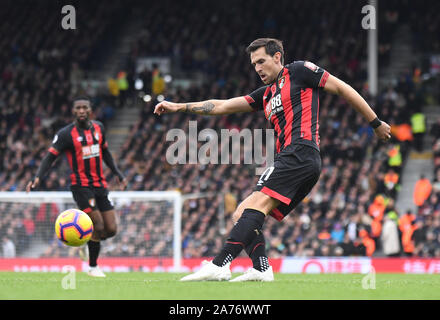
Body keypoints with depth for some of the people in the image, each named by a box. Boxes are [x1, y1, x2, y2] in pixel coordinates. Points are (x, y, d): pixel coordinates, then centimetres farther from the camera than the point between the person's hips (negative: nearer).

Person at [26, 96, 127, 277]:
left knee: (111, 230, -1)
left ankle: (86, 239, 30)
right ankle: (93, 267, 7)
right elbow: (50, 157, -10)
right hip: (81, 186, -6)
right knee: (98, 227, -14)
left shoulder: (98, 128, 9)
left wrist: (118, 174, 22)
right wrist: (37, 177, -26)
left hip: (100, 185, 6)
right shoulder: (66, 134, -9)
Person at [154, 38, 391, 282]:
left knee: (257, 204, -23)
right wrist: (179, 107, 21)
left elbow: (342, 88, 8)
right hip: (287, 159, 9)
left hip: (300, 151, -9)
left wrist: (376, 123, 8)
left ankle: (219, 265, -35)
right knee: (242, 214, 3)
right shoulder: (266, 94, 28)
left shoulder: (298, 71, 7)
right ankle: (261, 268, -15)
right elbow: (221, 106, 27)